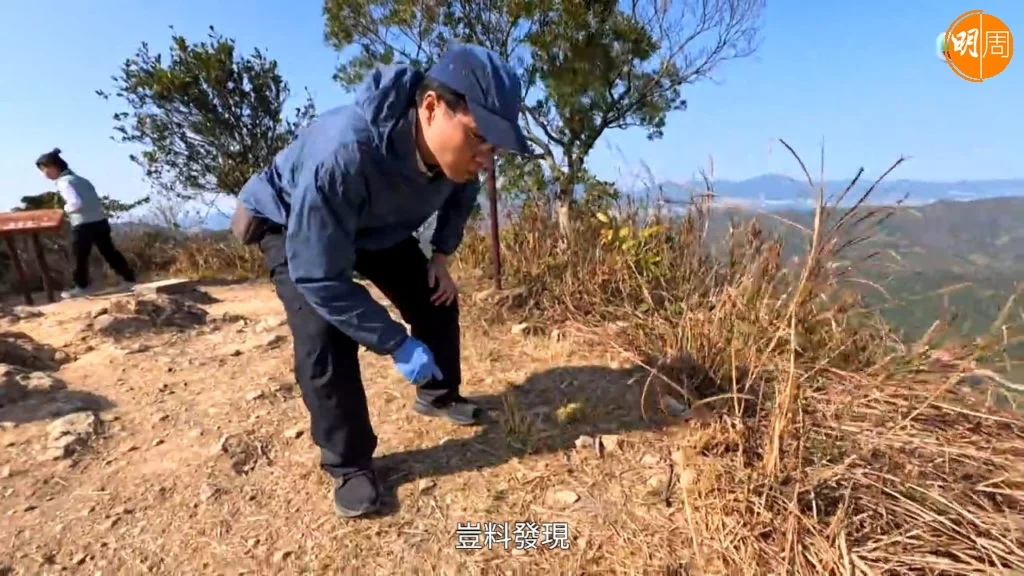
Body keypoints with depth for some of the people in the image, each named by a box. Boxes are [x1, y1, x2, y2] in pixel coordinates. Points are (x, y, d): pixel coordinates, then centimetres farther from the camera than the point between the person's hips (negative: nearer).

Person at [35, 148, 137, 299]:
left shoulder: (63, 182, -9)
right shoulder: (80, 179, 17)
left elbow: (76, 203, -21)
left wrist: (65, 209, -3)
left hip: (83, 224, -8)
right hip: (100, 220, 8)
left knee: (79, 256, 6)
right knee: (109, 252, 12)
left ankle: (81, 287, 14)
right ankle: (129, 278, 12)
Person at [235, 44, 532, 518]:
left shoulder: (453, 146, -25)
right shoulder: (342, 153, -45)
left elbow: (461, 194, 2)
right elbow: (319, 277, -37)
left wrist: (441, 255, -7)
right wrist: (397, 345, -33)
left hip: (380, 226, 6)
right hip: (291, 225, -5)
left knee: (437, 301, 2)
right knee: (324, 339, -22)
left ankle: (438, 395, 28)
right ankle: (349, 464, 0)